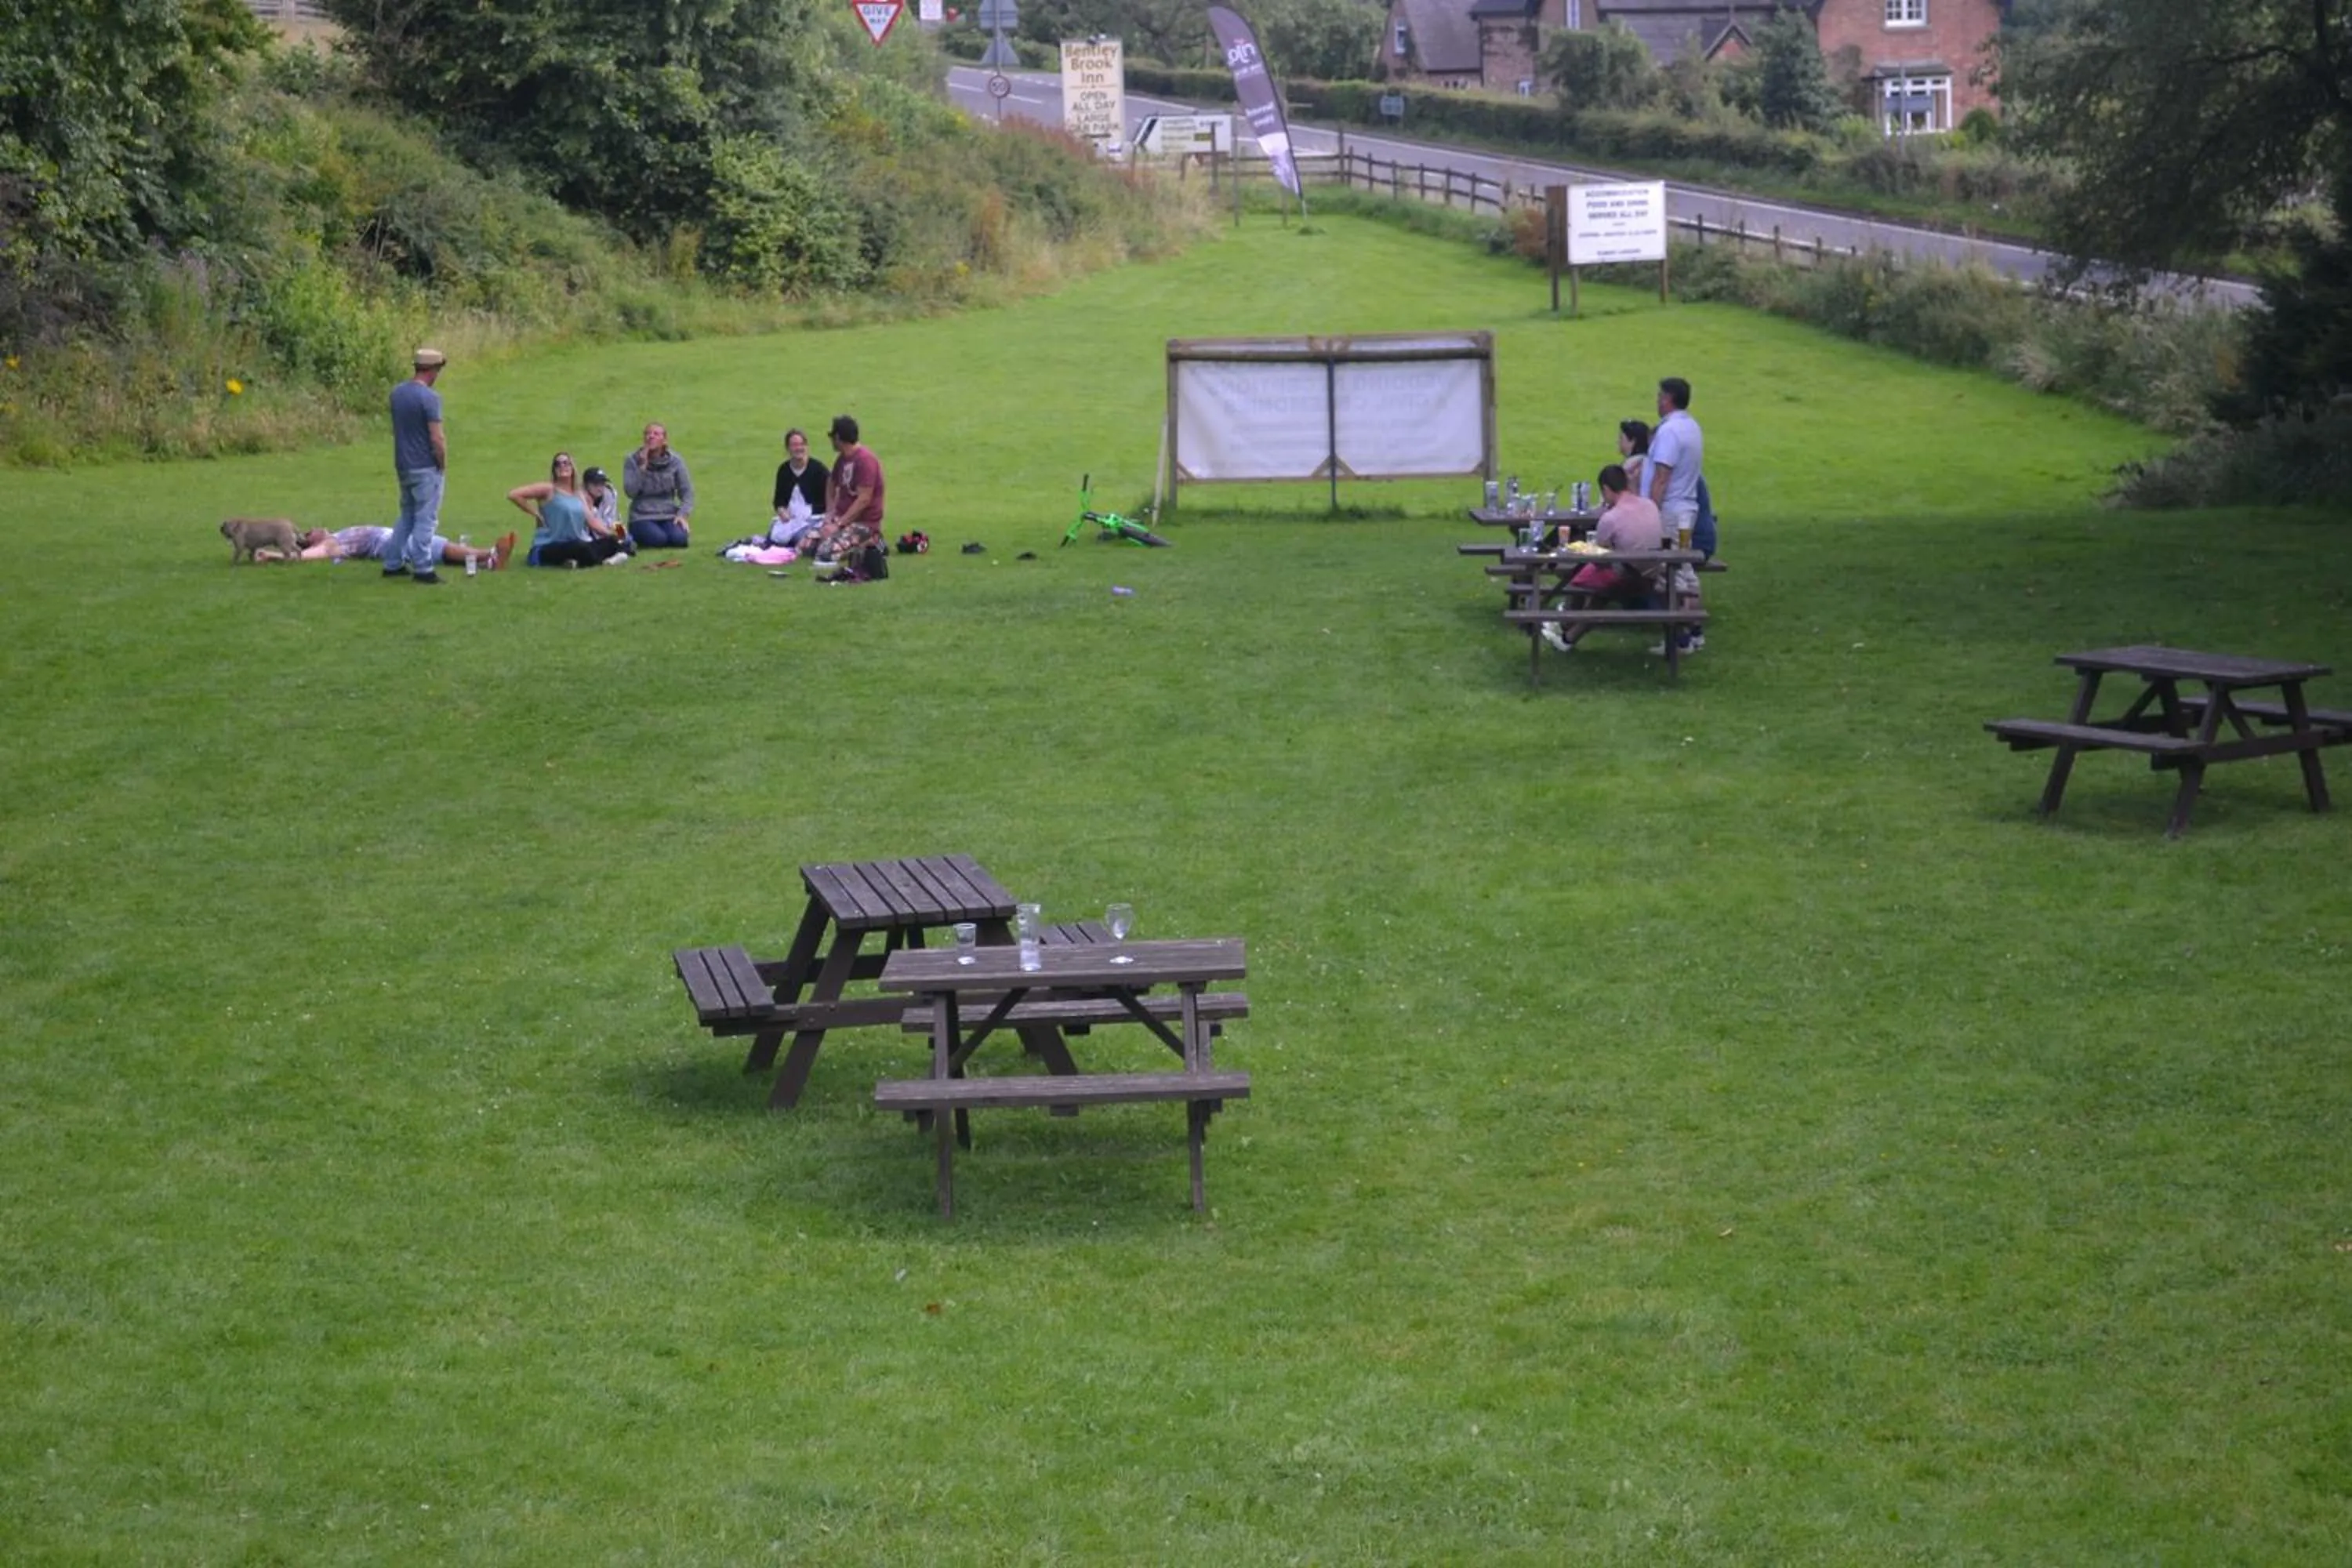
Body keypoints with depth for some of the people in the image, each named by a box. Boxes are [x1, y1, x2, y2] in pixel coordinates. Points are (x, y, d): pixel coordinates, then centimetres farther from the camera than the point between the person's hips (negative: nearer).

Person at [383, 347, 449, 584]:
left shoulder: (397, 393, 5)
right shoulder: (429, 397, -18)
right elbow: (437, 439, -19)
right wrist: (444, 466, -7)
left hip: (403, 465, 7)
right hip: (426, 468, -7)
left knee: (407, 516, 19)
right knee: (426, 520, 0)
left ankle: (393, 563, 20)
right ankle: (422, 569, 3)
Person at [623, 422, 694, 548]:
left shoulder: (675, 461, 3)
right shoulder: (633, 461, -2)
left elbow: (687, 492, 4)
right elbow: (631, 492, -13)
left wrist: (683, 514, -12)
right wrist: (642, 467, -17)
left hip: (669, 516, 1)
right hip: (642, 517, -1)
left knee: (679, 539, -29)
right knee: (658, 539, -30)